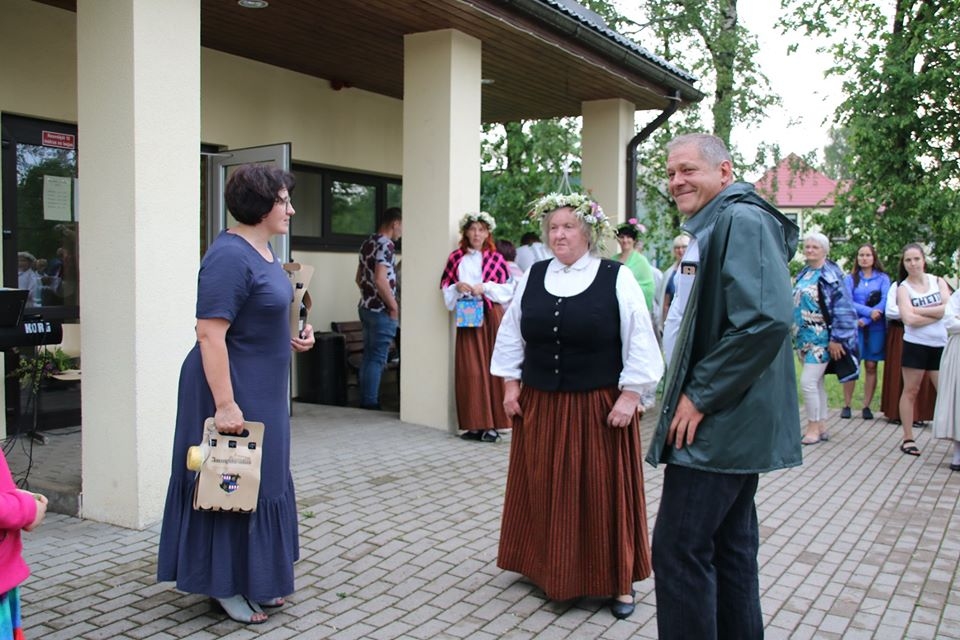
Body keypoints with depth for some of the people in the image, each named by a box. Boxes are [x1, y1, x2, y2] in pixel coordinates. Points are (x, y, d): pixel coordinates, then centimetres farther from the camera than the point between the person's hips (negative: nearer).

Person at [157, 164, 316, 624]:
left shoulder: (261, 249, 8)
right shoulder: (230, 256, -21)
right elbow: (210, 333, -25)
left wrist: (290, 337, 5)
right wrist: (225, 404, -28)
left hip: (262, 390, 10)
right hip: (233, 390, -10)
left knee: (262, 481, 17)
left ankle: (254, 578, 31)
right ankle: (223, 585, 19)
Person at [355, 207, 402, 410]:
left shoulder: (367, 244, 14)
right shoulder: (386, 245, -14)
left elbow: (359, 278, 21)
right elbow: (381, 280, -23)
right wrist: (394, 306, -15)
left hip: (366, 307, 9)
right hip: (381, 310, -9)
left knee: (368, 356, 13)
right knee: (377, 359, -4)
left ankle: (365, 401, 18)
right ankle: (370, 403, -1)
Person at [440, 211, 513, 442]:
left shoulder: (496, 258, 4)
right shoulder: (456, 257, 8)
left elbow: (508, 289, 1)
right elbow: (445, 288, 10)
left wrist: (485, 287, -12)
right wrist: (457, 287, -10)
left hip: (492, 317, -1)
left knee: (492, 367, -3)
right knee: (470, 370, -1)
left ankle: (492, 424, 2)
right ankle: (475, 424, 5)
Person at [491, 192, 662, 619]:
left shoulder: (617, 278, -5)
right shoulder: (532, 278, 6)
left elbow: (639, 342, -6)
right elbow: (511, 335, 12)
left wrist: (629, 395, -11)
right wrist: (511, 384, 6)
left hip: (599, 407, -3)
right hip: (540, 406, 4)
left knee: (603, 491, 4)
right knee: (546, 489, 11)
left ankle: (618, 580, 19)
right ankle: (548, 569, 29)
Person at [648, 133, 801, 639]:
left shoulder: (743, 221, -16)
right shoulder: (711, 228, 17)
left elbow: (766, 321, -27)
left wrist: (701, 397, -21)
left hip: (720, 423, -10)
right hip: (725, 422, 10)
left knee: (679, 549, -6)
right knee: (729, 546, 18)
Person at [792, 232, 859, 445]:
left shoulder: (831, 275, -12)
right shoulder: (803, 274, 11)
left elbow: (842, 309, -15)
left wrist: (836, 339, -18)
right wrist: (795, 335, 19)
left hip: (821, 339, -8)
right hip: (805, 338, 8)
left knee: (808, 382, -10)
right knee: (816, 383, 12)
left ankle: (814, 428, 2)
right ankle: (821, 427, 20)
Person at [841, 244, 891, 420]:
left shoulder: (883, 278, 7)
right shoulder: (850, 278, 7)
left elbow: (885, 302, -5)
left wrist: (865, 320, -13)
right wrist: (869, 311, -19)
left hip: (875, 328, 1)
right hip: (854, 327, 0)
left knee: (871, 366, 2)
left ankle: (867, 407, 7)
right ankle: (846, 406, 3)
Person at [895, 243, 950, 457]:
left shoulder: (938, 281, 7)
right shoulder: (903, 287, -1)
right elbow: (909, 319, -15)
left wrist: (920, 310, -11)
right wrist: (938, 313, -9)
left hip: (941, 345, 2)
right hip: (915, 345, -2)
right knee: (910, 391, 4)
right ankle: (908, 439, 12)